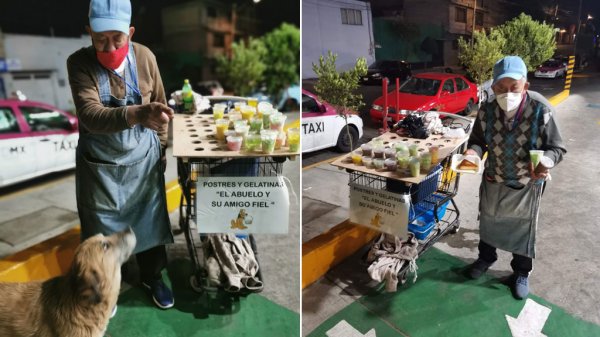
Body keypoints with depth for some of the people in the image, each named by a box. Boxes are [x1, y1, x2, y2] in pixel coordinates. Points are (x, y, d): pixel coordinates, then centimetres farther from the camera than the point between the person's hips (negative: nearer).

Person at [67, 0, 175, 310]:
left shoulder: (144, 56, -9)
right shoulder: (79, 63, -17)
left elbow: (159, 105, 4)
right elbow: (91, 116, -32)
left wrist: (161, 146, 8)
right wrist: (138, 114, -50)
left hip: (143, 157, 2)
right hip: (100, 163, -2)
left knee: (150, 220, 16)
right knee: (102, 228, 14)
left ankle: (152, 277, 40)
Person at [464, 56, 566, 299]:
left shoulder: (541, 111, -24)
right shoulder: (487, 111, -18)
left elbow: (557, 148, -15)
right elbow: (477, 140, -3)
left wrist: (546, 161, -37)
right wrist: (474, 151, -26)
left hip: (526, 185, -2)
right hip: (493, 181, 2)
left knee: (523, 231, 16)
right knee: (488, 224, 21)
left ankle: (521, 273, 40)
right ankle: (486, 257, 49)